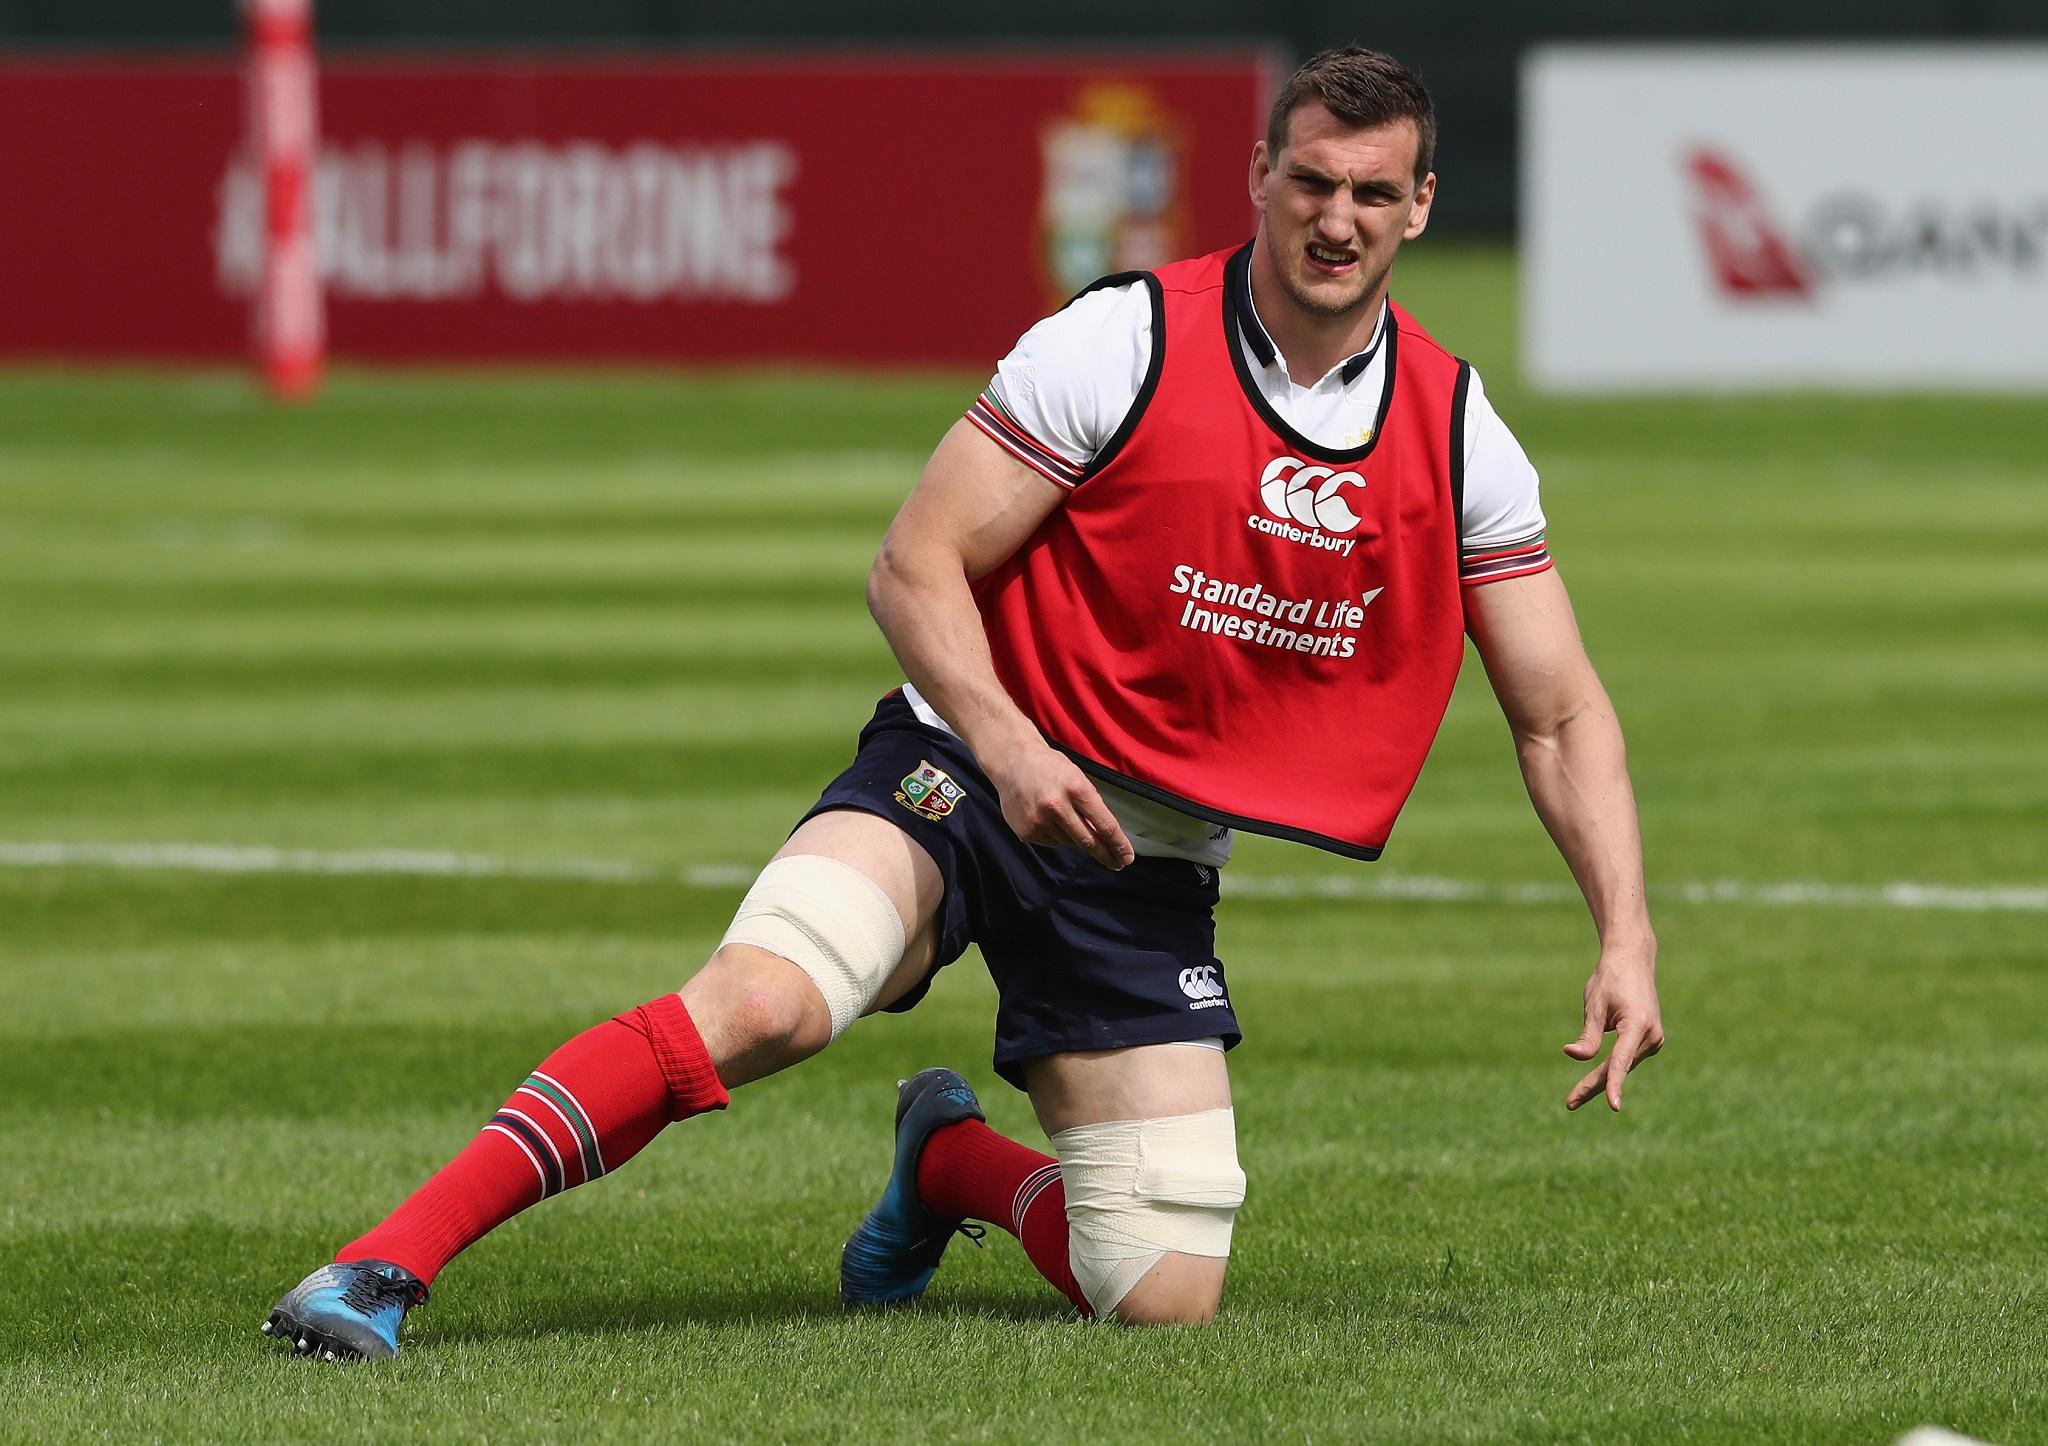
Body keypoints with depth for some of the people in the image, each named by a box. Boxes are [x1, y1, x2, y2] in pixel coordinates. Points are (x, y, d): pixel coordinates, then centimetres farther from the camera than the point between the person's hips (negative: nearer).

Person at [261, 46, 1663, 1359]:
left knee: (1162, 1298, -6)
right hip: (967, 771, -4)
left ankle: (950, 1159, 28)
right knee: (762, 1000, -33)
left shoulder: (1457, 434, -1)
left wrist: (1628, 936, -8)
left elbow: (1562, 717, 5)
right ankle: (382, 1266, -31)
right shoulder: (1120, 343, -12)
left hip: (1152, 864, 4)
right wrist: (1007, 743, -26)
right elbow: (915, 567, -9)